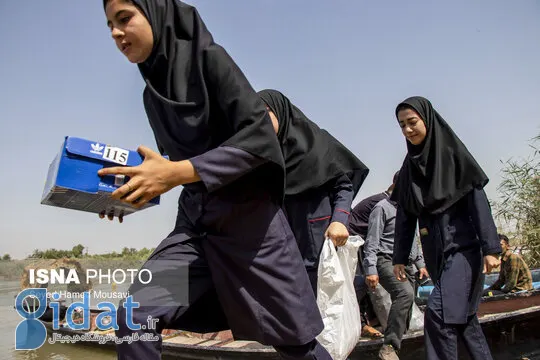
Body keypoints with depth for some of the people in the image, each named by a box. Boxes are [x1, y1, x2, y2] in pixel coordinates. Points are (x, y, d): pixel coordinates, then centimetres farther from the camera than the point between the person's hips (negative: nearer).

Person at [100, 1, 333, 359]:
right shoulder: (152, 92, 10)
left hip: (249, 218, -5)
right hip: (195, 224, 6)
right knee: (134, 319, -12)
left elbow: (260, 136, -20)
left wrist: (177, 172, -27)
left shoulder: (208, 58, -10)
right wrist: (137, 186, 1)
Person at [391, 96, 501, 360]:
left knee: (438, 312, -17)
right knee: (462, 315, 14)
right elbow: (404, 215, 10)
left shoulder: (452, 153, -5)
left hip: (461, 247, -6)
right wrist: (399, 257, 7)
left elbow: (478, 198, -10)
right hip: (434, 251, 6)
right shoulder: (409, 166, 10)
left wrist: (490, 247, -16)